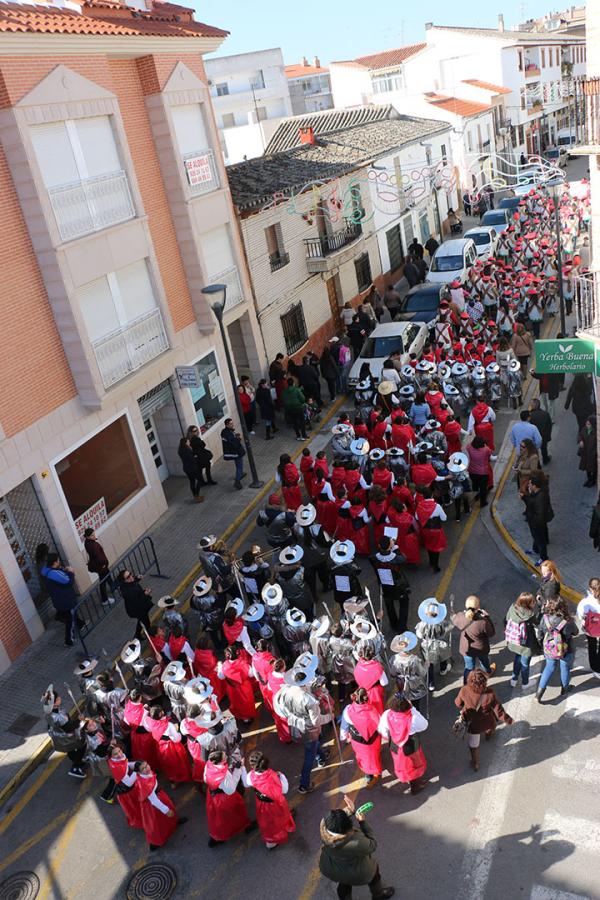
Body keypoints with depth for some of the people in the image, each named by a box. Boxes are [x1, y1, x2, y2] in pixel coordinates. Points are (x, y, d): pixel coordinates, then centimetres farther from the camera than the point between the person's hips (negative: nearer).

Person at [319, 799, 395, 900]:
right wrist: (363, 822, -22)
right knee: (373, 870, 29)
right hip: (355, 874, -3)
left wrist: (348, 811, -16)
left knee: (344, 884, 34)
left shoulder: (323, 825, -30)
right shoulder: (355, 843, -43)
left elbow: (335, 820, -5)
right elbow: (372, 846, -22)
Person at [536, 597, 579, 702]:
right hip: (566, 652, -2)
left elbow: (541, 634, -7)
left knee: (549, 667, 28)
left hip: (549, 650, 2)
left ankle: (540, 691, 28)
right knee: (565, 669, 26)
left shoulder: (544, 618, -24)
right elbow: (576, 632, -10)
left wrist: (543, 646, 12)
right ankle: (564, 689, 51)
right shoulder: (568, 622, -32)